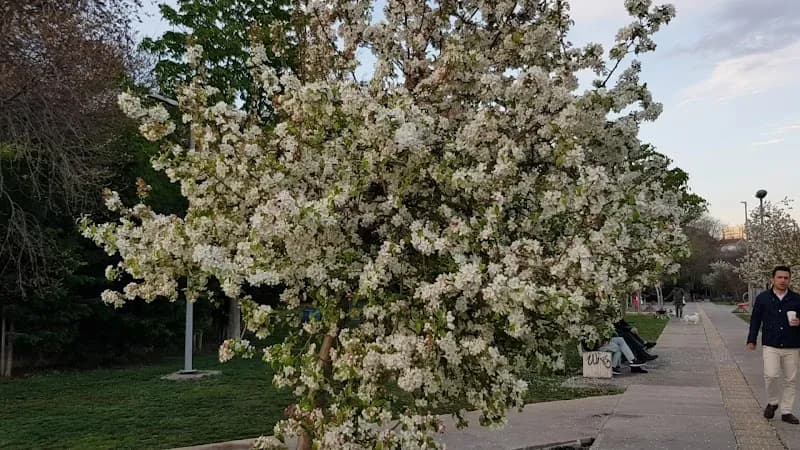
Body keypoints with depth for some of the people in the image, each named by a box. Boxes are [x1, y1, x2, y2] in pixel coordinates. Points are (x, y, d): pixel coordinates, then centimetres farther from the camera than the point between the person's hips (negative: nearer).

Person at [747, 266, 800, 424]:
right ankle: (773, 402, 12)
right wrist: (751, 340, 6)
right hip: (770, 346, -1)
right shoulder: (763, 298, 4)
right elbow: (755, 320, 8)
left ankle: (786, 411, 19)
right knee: (770, 375, -14)